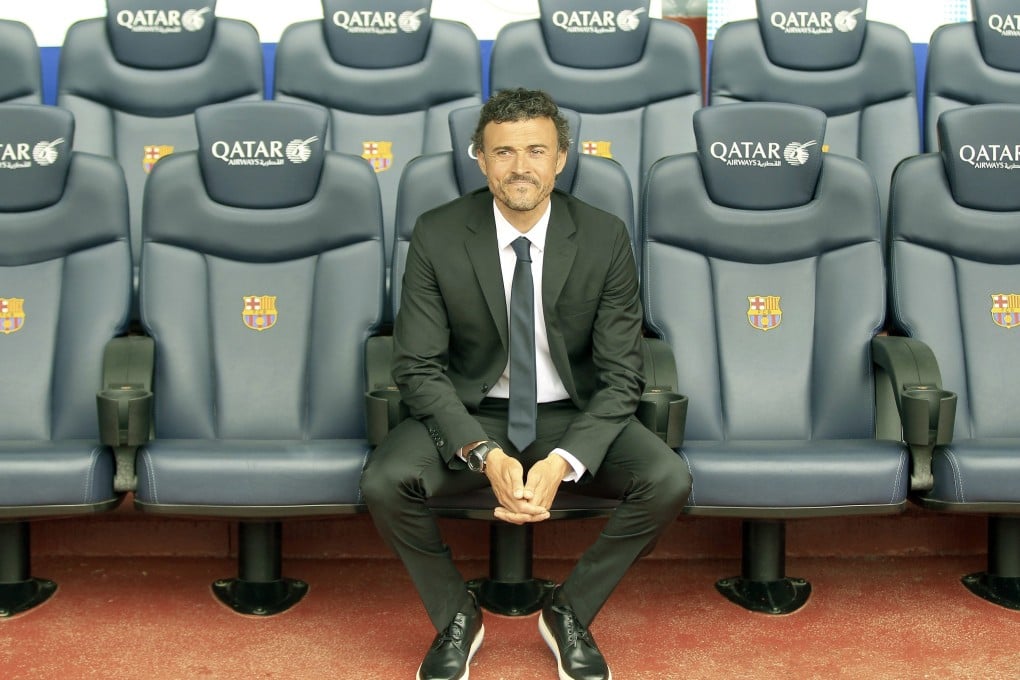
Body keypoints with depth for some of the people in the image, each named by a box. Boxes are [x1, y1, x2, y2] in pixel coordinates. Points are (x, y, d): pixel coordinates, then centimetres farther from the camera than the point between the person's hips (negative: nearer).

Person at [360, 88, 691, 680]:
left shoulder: (605, 238, -9)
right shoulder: (437, 237, -10)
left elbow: (621, 376, -9)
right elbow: (419, 366, -9)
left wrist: (564, 462, -26)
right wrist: (485, 455, -26)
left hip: (574, 417, 1)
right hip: (472, 415, 0)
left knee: (669, 481, -25)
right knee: (384, 482, -28)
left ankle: (570, 613, 2)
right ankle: (456, 618, 2)